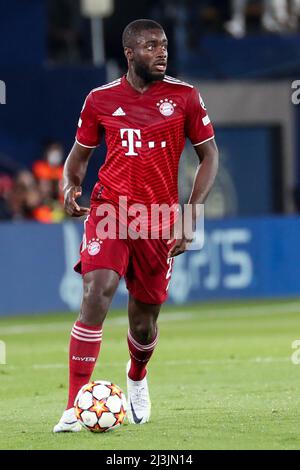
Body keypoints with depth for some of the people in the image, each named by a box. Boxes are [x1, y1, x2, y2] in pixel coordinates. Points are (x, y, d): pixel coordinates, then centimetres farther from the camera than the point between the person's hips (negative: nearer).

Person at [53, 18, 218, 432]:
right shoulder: (101, 99, 3)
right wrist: (71, 186, -6)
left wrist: (193, 209, -5)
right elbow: (80, 153, 16)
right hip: (110, 209, -1)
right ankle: (75, 407, -22)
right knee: (96, 292, -24)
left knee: (144, 323, 9)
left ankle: (137, 378, 46)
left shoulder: (184, 97, 1)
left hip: (159, 219, 1)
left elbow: (209, 154, 6)